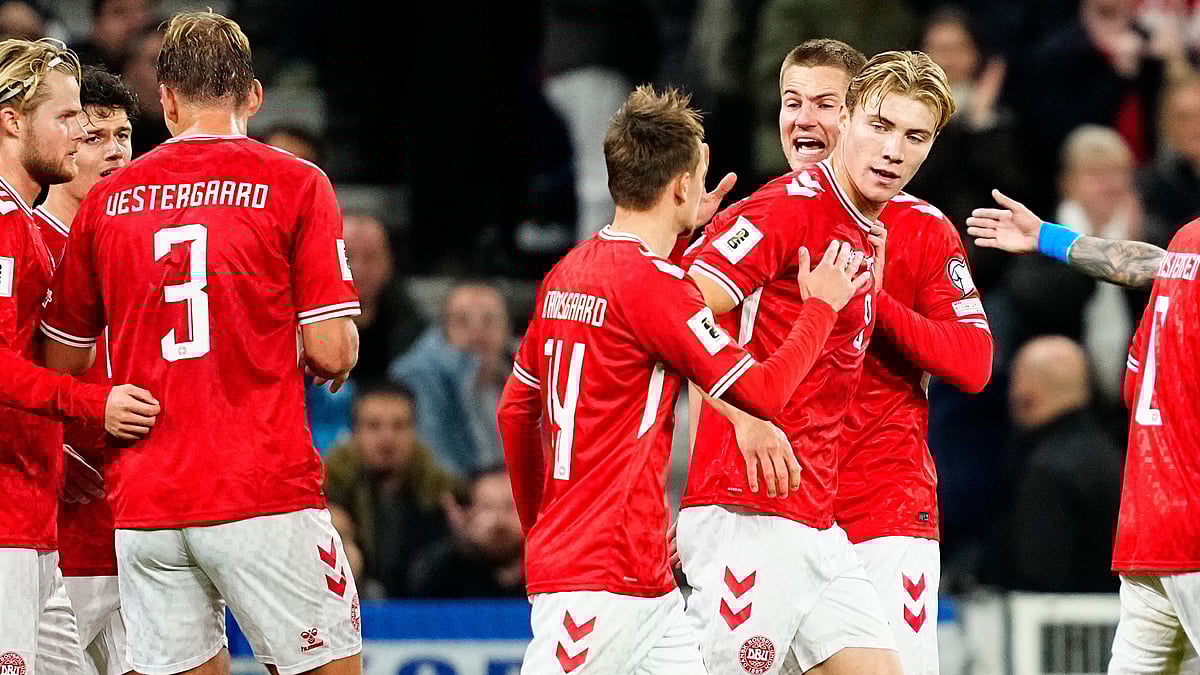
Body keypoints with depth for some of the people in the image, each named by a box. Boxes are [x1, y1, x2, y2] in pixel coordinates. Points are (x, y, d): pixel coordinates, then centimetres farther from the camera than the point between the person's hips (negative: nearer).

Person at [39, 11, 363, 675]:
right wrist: (334, 359, 17)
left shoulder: (106, 199, 9)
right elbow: (331, 352, -7)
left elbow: (61, 360, 17)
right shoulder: (295, 184, -2)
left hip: (142, 507, 4)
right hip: (265, 495, -4)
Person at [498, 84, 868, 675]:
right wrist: (821, 307, 5)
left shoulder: (566, 273, 12)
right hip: (599, 581, -9)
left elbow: (515, 412, 20)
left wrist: (539, 528, 30)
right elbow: (763, 392, -11)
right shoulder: (652, 284, -14)